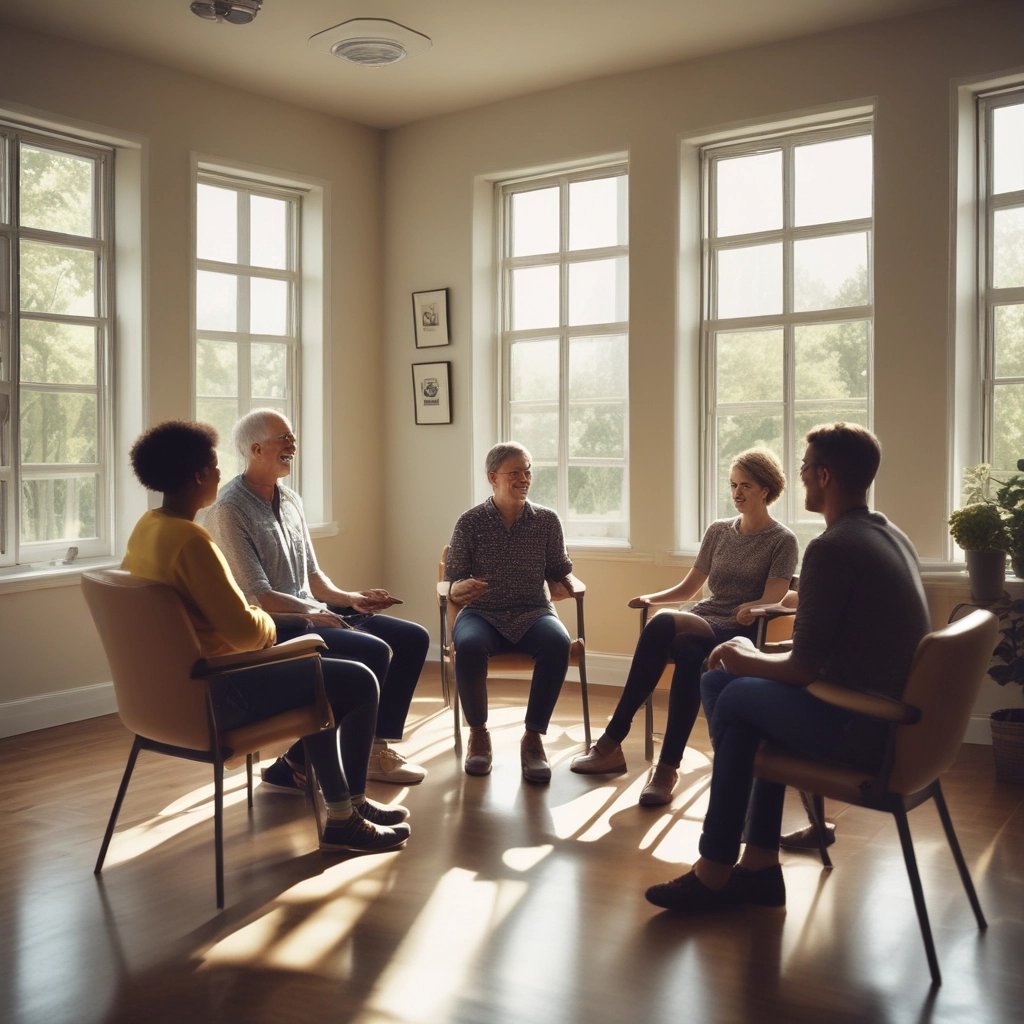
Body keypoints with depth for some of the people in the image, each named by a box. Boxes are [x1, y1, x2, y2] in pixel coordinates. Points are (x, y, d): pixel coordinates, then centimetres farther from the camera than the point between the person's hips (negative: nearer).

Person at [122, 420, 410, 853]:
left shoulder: (147, 527, 5)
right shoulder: (190, 539, -24)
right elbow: (246, 630, -27)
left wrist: (257, 617, 12)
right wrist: (268, 621, -5)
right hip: (212, 694, -10)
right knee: (359, 683, -5)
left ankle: (341, 800, 30)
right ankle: (344, 819, 10)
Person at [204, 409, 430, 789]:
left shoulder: (290, 500, 13)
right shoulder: (229, 511, -14)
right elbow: (258, 596, -19)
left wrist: (348, 598, 2)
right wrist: (313, 612, -21)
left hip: (309, 612, 9)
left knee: (412, 638, 1)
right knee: (373, 652, -26)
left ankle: (377, 748, 8)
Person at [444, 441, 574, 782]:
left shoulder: (547, 520, 7)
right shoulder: (470, 522, 2)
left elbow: (558, 572, 15)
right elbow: (452, 580, 2)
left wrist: (563, 565, -5)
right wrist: (459, 589, -18)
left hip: (532, 612, 1)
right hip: (482, 614, -1)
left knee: (557, 643, -34)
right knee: (469, 646, -37)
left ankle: (533, 736, -18)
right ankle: (478, 733, -10)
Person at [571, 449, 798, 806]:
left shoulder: (782, 541, 5)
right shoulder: (717, 531, 19)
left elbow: (772, 600, -8)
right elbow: (688, 587, 19)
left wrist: (752, 609, -31)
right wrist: (651, 597, 1)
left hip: (741, 634, -4)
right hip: (702, 623, 4)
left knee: (662, 625, -35)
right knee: (687, 655, -36)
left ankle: (613, 742, -32)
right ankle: (666, 767, -33)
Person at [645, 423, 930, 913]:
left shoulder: (831, 549, -19)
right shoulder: (890, 536, 11)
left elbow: (804, 669, -17)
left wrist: (748, 659, 3)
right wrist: (758, 657, 14)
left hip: (868, 733, -9)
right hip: (903, 720, 9)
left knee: (736, 697, 6)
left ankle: (716, 870, 18)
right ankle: (758, 865, 17)